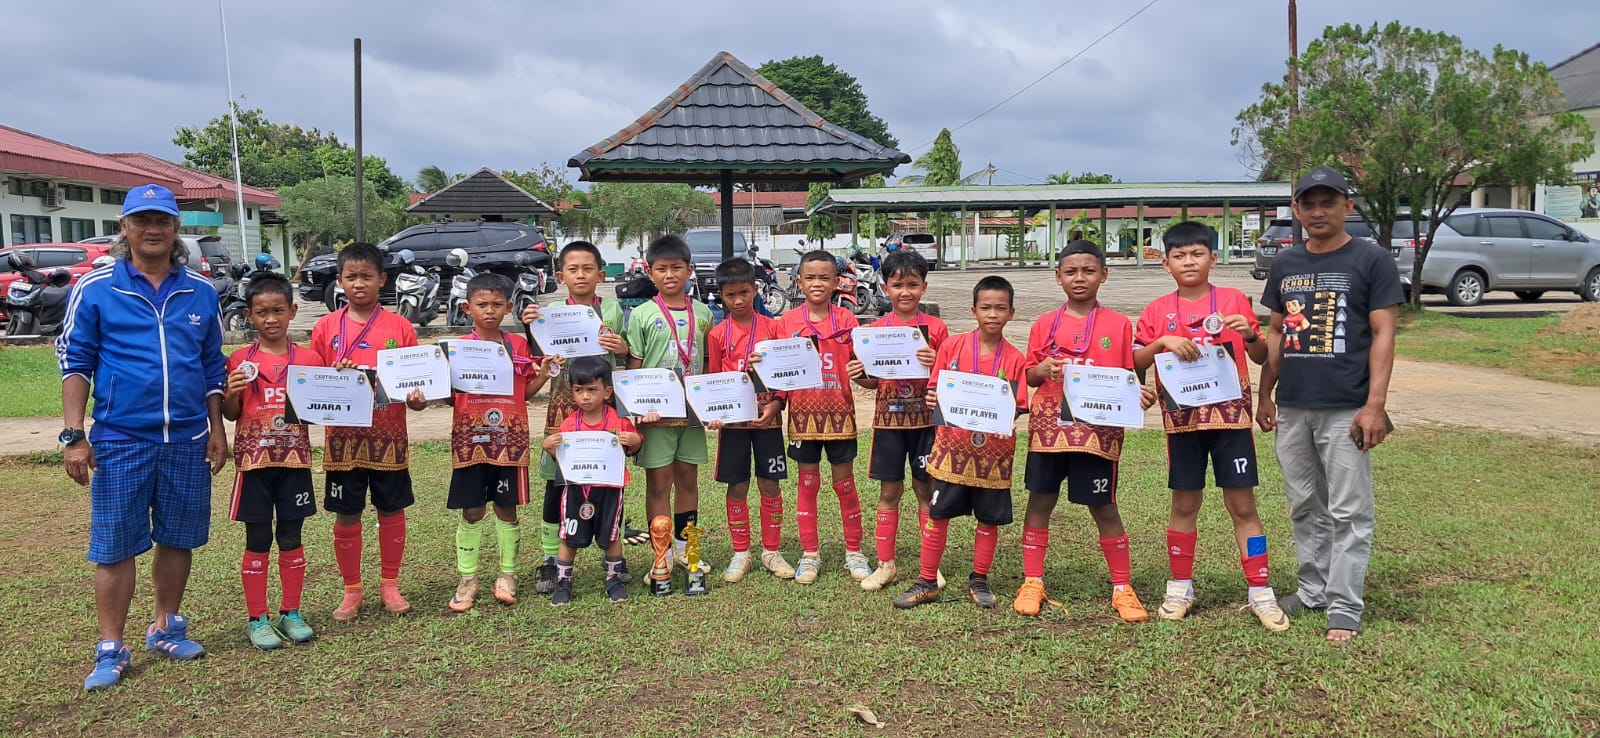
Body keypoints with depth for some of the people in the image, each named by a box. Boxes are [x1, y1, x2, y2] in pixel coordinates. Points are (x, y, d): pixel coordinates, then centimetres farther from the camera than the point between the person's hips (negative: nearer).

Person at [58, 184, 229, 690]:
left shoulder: (200, 292, 6)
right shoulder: (95, 289, -2)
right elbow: (75, 363, -2)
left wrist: (216, 428, 9)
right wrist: (73, 435, -8)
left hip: (188, 441, 3)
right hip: (119, 442, -3)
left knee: (178, 540, 12)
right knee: (114, 547, 3)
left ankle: (166, 629, 28)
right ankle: (110, 650, 14)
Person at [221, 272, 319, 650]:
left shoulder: (308, 359, 3)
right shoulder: (240, 360, 0)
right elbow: (230, 415, 4)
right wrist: (232, 393, -15)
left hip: (295, 459, 1)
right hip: (254, 460, -1)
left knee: (291, 539, 9)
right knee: (257, 541, 5)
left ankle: (290, 613, 20)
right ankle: (257, 619, 15)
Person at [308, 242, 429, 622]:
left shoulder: (399, 327, 1)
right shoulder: (326, 327, 3)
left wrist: (416, 397, -16)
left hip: (388, 436, 0)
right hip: (343, 437, 1)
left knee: (392, 510, 9)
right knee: (346, 516, 8)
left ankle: (389, 584, 25)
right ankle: (351, 590, 22)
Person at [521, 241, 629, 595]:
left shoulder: (612, 310, 6)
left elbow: (628, 361, 13)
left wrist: (623, 349, -9)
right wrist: (530, 328, -13)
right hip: (564, 405, -1)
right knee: (556, 483, 3)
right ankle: (550, 560, 13)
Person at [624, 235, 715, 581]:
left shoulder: (702, 313, 7)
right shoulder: (642, 315, -3)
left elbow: (710, 364, 12)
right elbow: (633, 368, -4)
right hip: (656, 412, -3)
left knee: (687, 479, 12)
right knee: (658, 483, 2)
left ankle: (683, 548, 26)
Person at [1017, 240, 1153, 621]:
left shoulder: (1118, 324, 2)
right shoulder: (1045, 324, 6)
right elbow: (1030, 377, 10)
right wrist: (1044, 369, -11)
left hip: (1098, 428, -2)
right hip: (1049, 425, 2)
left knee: (1103, 506, 4)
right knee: (1040, 501, 7)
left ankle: (1122, 588, 17)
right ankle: (1032, 582, 19)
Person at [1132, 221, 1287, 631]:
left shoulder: (1233, 300, 3)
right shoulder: (1158, 311, 5)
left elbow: (1261, 357, 3)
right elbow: (1134, 362, 1)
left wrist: (1250, 335, -18)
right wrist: (1162, 342, -16)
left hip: (1231, 414, -1)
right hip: (1183, 418, 1)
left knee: (1242, 505, 0)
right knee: (1185, 504, 9)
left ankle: (1260, 591, 8)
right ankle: (1180, 587, 20)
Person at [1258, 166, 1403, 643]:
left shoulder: (1371, 260, -3)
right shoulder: (1285, 264, 12)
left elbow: (1382, 335, -7)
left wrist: (1375, 405, -13)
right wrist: (1265, 395, 14)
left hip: (1346, 410, -5)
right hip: (1292, 408, 5)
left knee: (1349, 512, 0)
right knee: (1305, 507, 14)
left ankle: (1344, 606, 7)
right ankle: (1313, 589, 26)